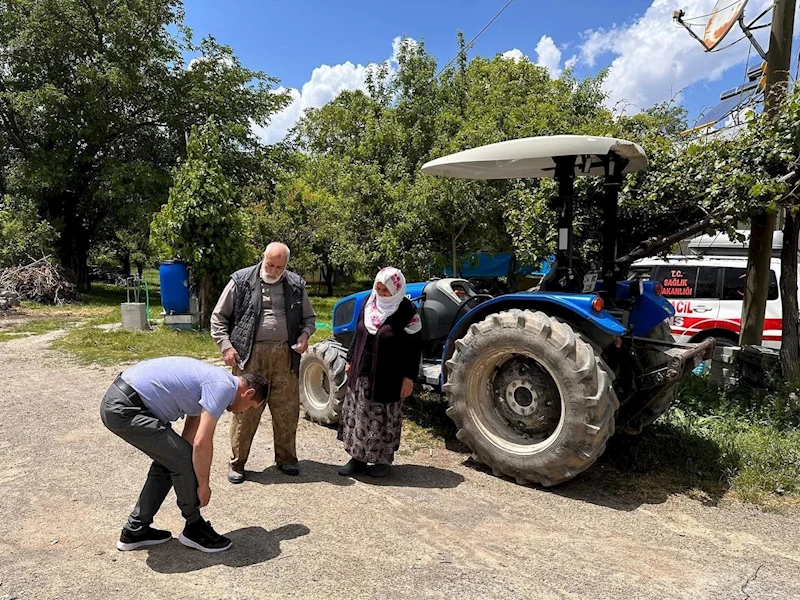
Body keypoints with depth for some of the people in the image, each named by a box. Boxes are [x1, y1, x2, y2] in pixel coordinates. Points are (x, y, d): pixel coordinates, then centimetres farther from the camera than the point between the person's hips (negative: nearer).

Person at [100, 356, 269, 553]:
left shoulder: (212, 380, 18)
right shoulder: (223, 387, -12)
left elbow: (190, 439, 23)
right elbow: (202, 443, -17)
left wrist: (190, 486, 27)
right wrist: (203, 485, -2)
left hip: (114, 403, 10)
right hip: (125, 409, -10)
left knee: (169, 459, 17)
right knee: (183, 458, -5)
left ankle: (135, 530, 27)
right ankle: (194, 528, 13)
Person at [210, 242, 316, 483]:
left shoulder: (295, 285, 10)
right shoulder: (241, 281, 2)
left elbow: (309, 317, 21)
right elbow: (218, 317, 6)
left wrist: (305, 334, 0)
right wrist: (225, 345, -5)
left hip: (285, 355, 3)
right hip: (250, 355, -3)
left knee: (287, 410, 8)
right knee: (246, 411, 2)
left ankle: (286, 459, 26)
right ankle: (237, 464, 17)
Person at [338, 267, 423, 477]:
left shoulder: (407, 312, -13)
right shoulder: (369, 303, 4)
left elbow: (413, 347, -11)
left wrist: (409, 377, -13)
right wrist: (350, 360, 16)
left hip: (387, 378, -5)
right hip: (361, 374, 6)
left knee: (384, 421, 7)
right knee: (358, 416, 12)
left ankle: (383, 460, 25)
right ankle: (358, 458, 26)